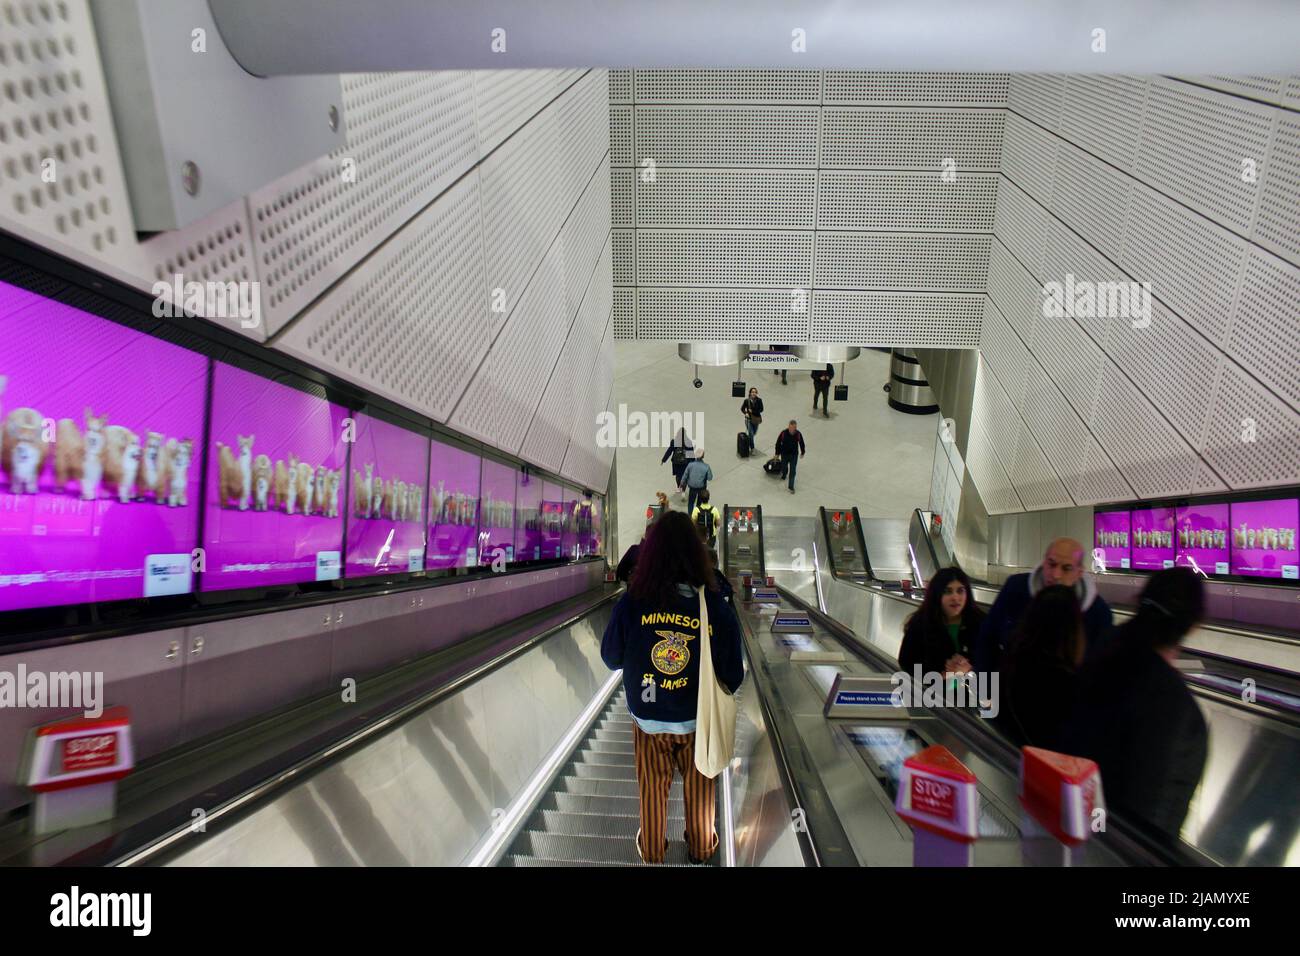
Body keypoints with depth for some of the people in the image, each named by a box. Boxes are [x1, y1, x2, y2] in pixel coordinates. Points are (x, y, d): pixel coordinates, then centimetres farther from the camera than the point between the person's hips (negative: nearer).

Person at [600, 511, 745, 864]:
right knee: (698, 790, 25)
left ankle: (651, 850, 47)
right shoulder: (717, 608, -23)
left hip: (648, 719, 0)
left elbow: (611, 659, -8)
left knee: (652, 790, 24)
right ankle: (701, 848, 47)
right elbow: (733, 677, -14)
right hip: (698, 720, 0)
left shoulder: (631, 604, -23)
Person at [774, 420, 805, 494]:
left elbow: (801, 443, 0)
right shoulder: (783, 433, -23)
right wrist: (777, 453, -1)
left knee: (793, 471, 0)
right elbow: (778, 443, -9)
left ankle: (791, 487, 14)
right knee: (784, 468, 21)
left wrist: (802, 452, 12)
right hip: (784, 455, 0)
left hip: (794, 455, 0)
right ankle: (784, 474, 58)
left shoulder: (798, 434, -18)